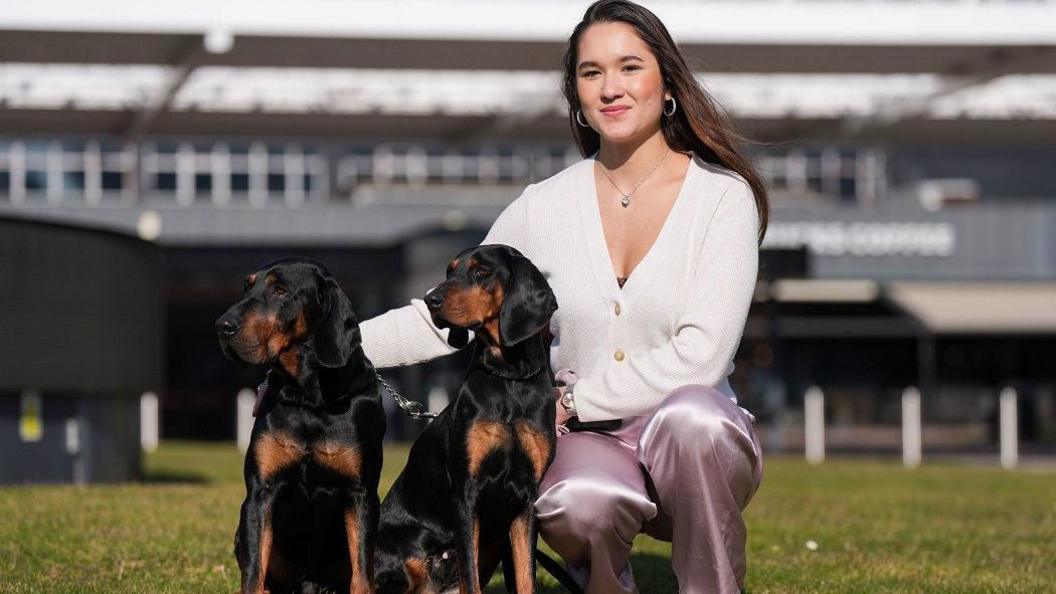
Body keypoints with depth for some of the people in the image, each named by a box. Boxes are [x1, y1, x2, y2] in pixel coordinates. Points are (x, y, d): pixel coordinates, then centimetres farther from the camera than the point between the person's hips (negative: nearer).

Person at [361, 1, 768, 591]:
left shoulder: (723, 196, -3)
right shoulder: (545, 208, 6)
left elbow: (698, 357, -13)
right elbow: (446, 316, 10)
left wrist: (569, 399, -14)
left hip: (694, 450, -1)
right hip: (587, 445, 1)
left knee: (689, 414, -38)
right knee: (576, 505, -35)